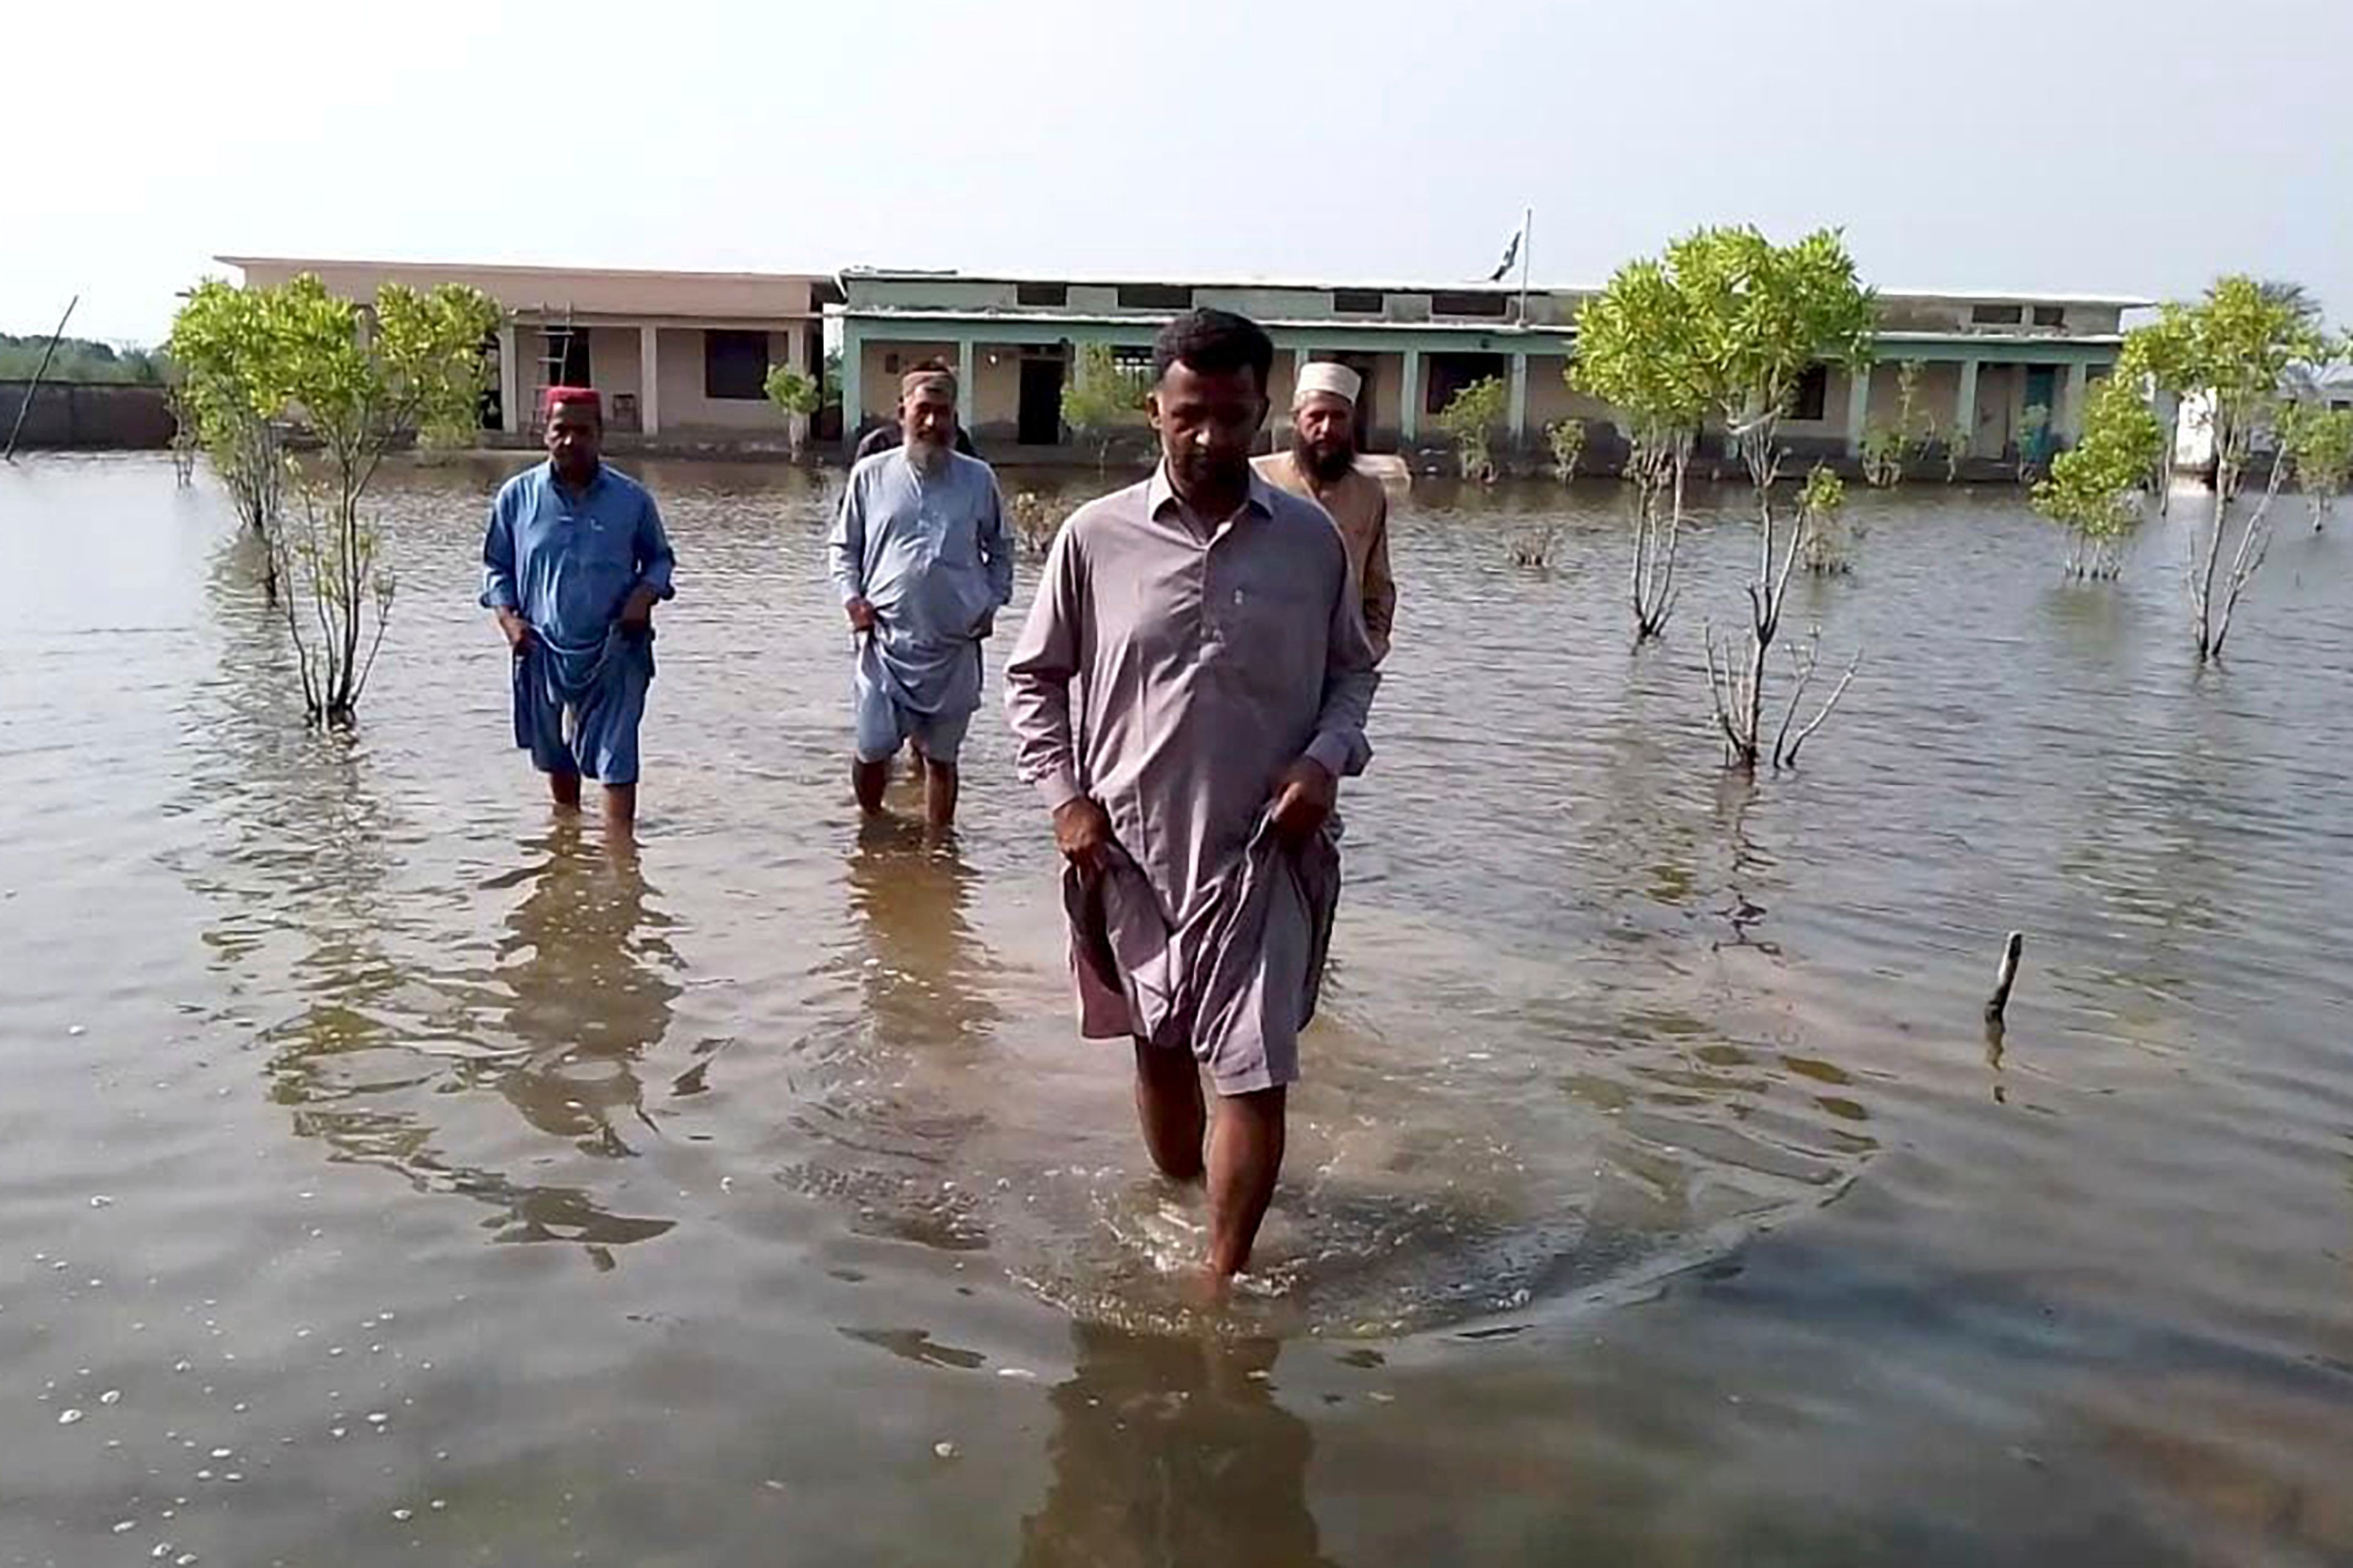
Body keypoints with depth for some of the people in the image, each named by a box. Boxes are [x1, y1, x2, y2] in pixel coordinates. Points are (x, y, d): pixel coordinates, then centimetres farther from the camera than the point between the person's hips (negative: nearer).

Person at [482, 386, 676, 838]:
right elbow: (496, 566, 10)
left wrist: (646, 593, -10)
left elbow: (660, 559, 11)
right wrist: (508, 617, -6)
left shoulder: (632, 498, -1)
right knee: (556, 759, 19)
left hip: (614, 654, -2)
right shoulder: (517, 496, 0)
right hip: (544, 653, 2)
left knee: (616, 761, -9)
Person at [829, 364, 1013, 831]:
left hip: (954, 646, 1)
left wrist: (993, 604, 6)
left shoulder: (978, 479, 5)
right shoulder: (871, 475, 4)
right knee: (873, 750, 2)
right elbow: (842, 547, 11)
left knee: (941, 754, 9)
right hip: (885, 640, 0)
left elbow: (1000, 549, 17)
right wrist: (851, 598, -3)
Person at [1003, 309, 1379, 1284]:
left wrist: (1326, 758, -8)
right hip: (1132, 846, 1)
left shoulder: (1311, 538, -1)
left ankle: (1223, 1278, 10)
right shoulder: (1097, 536, -3)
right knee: (1160, 1049, 17)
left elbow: (1353, 670, 10)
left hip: (1262, 849, -1)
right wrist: (1065, 798, -4)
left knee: (1256, 1075, -3)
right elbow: (1033, 677, 6)